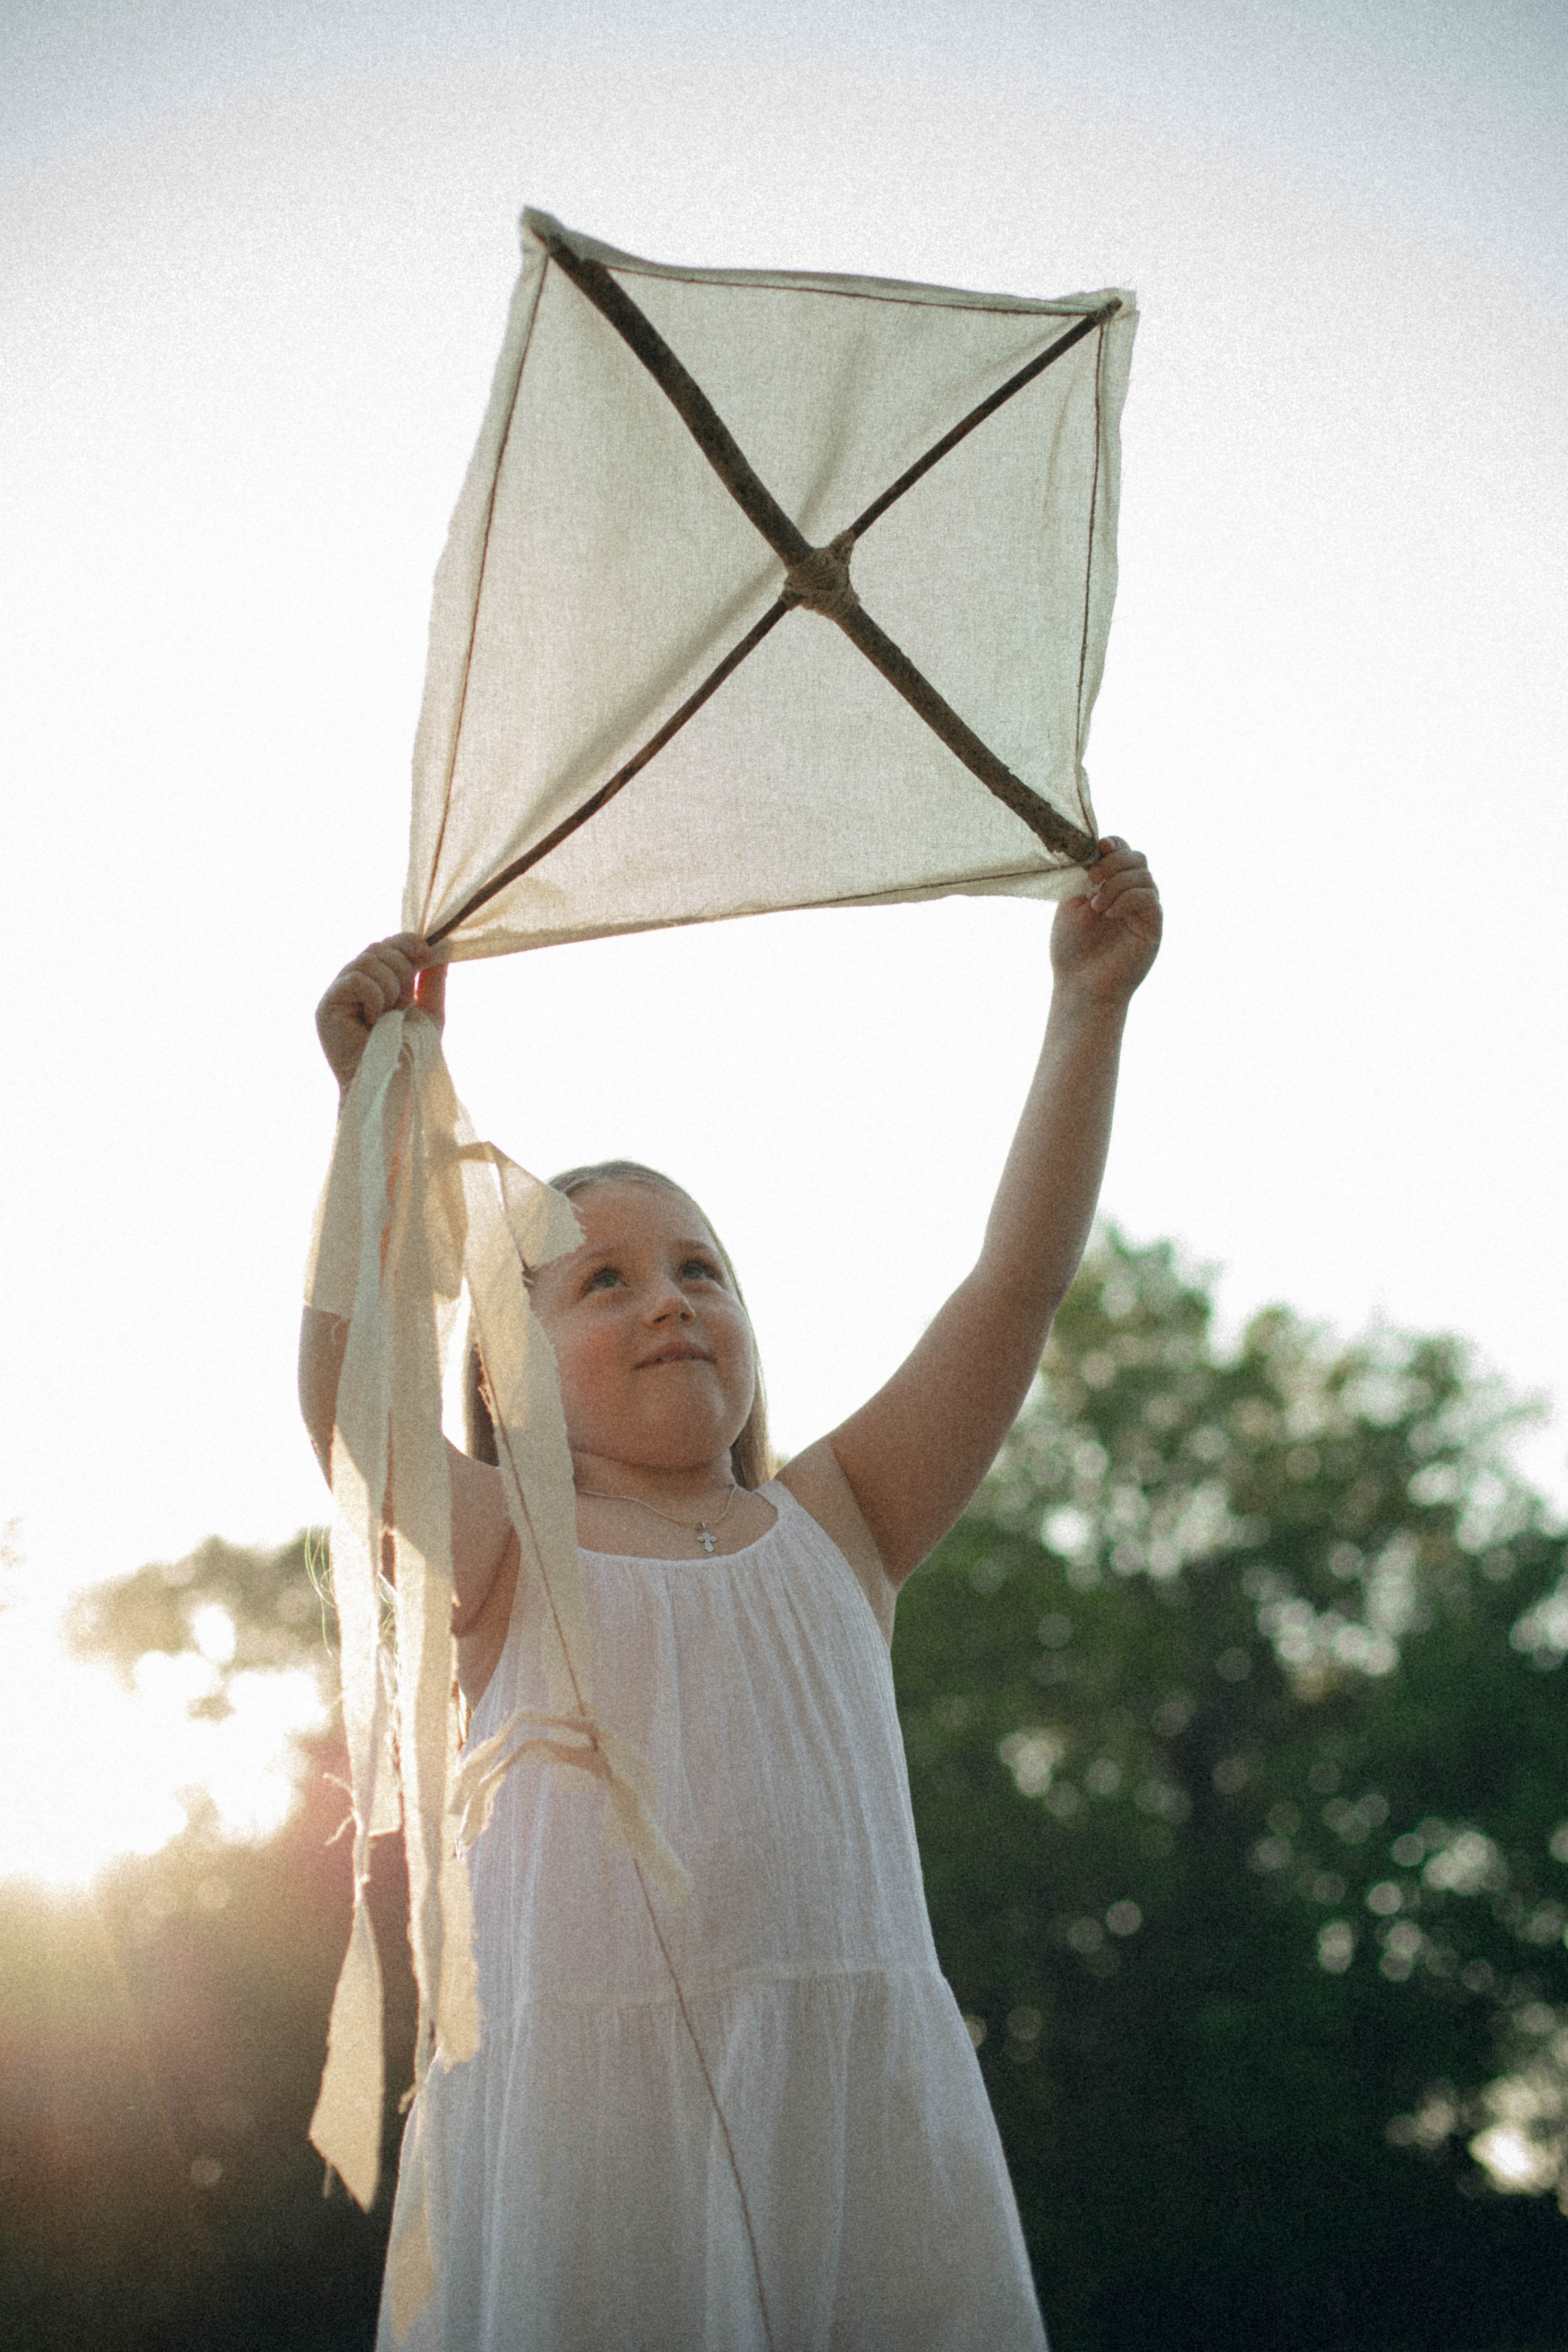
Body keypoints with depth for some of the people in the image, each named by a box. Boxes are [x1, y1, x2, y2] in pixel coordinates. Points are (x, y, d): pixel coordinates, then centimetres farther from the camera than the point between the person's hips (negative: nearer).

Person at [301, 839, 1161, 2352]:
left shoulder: (831, 1523, 16)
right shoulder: (501, 1552, 9)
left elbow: (1019, 1280, 10)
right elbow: (348, 1395, -10)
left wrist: (1089, 1003, 5)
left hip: (859, 2097, 2)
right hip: (578, 2098, -2)